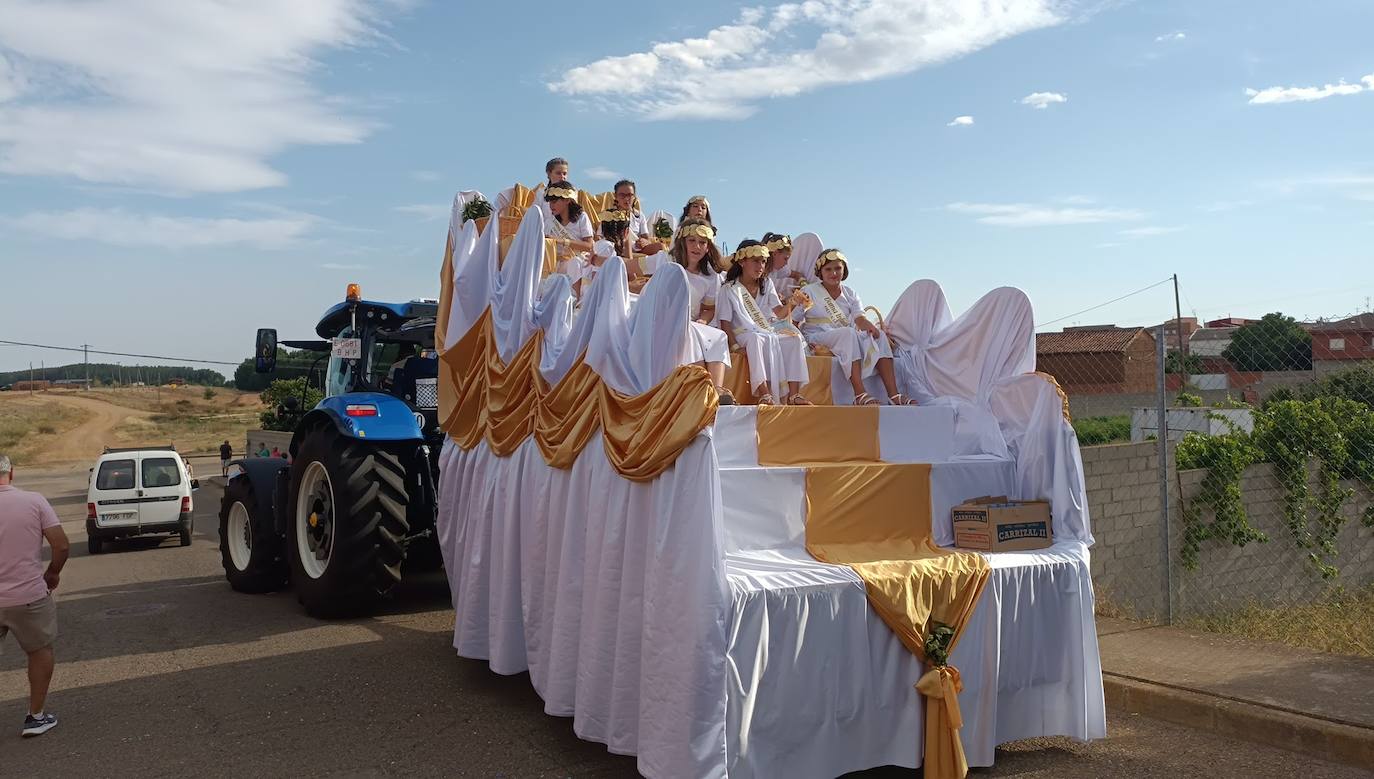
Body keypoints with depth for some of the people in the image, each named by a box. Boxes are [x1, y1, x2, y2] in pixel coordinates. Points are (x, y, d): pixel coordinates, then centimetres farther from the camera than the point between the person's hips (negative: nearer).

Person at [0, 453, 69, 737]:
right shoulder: (34, 501, -8)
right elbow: (62, 545, -9)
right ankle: (36, 717, 24)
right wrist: (53, 574, 10)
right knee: (40, 651, 19)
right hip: (28, 596, -1)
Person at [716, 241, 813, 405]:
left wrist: (791, 304, -21)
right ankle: (764, 396, -47)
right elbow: (725, 322, -6)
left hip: (769, 332, 5)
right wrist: (735, 345, -22)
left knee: (794, 339, -23)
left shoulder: (767, 284, 15)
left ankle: (793, 395, -29)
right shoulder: (729, 289, 0)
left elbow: (779, 313, 3)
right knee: (757, 340, -39)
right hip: (744, 334, -5)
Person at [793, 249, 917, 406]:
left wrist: (869, 325, -25)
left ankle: (894, 395, -30)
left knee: (878, 336, -19)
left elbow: (859, 318, -2)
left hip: (847, 339, 5)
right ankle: (859, 395, -43)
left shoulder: (850, 294, 15)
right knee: (849, 333, -34)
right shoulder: (809, 292, 3)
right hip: (818, 341, -5)